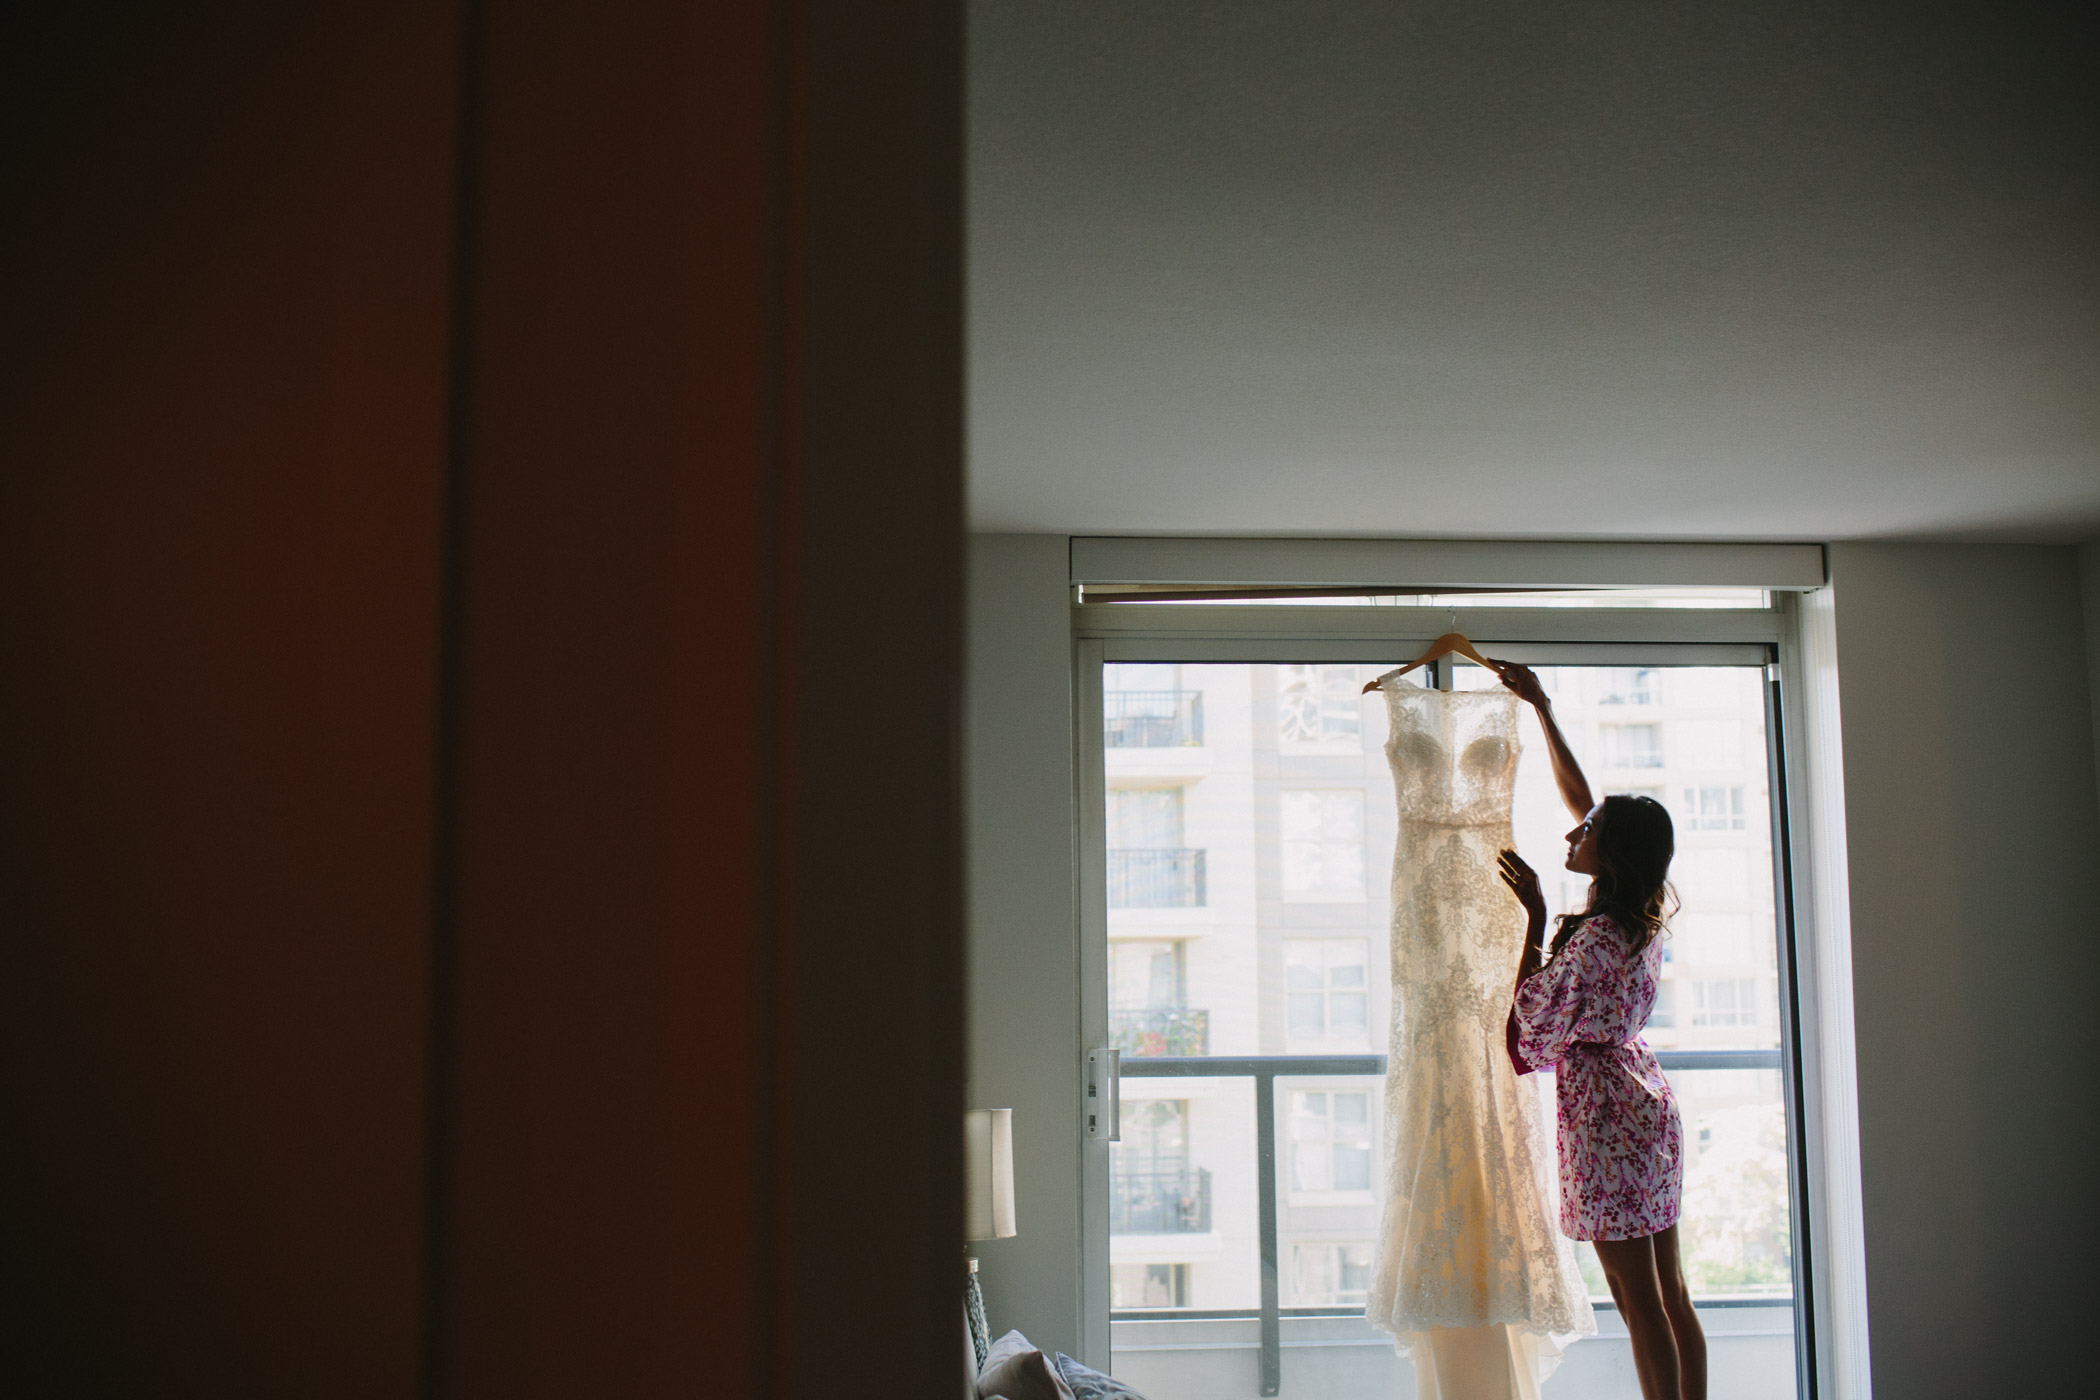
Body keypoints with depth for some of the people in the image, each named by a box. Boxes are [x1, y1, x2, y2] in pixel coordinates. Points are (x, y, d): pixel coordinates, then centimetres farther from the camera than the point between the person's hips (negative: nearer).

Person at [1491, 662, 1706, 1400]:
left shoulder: (1594, 938, -20)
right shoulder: (1643, 917, 6)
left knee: (1639, 1302, -3)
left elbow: (1531, 1013, -7)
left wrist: (1535, 917, -6)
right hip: (1648, 1099, 9)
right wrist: (1541, 708, 20)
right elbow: (1578, 795, 15)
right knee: (1670, 1291, 13)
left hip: (1606, 1115, -9)